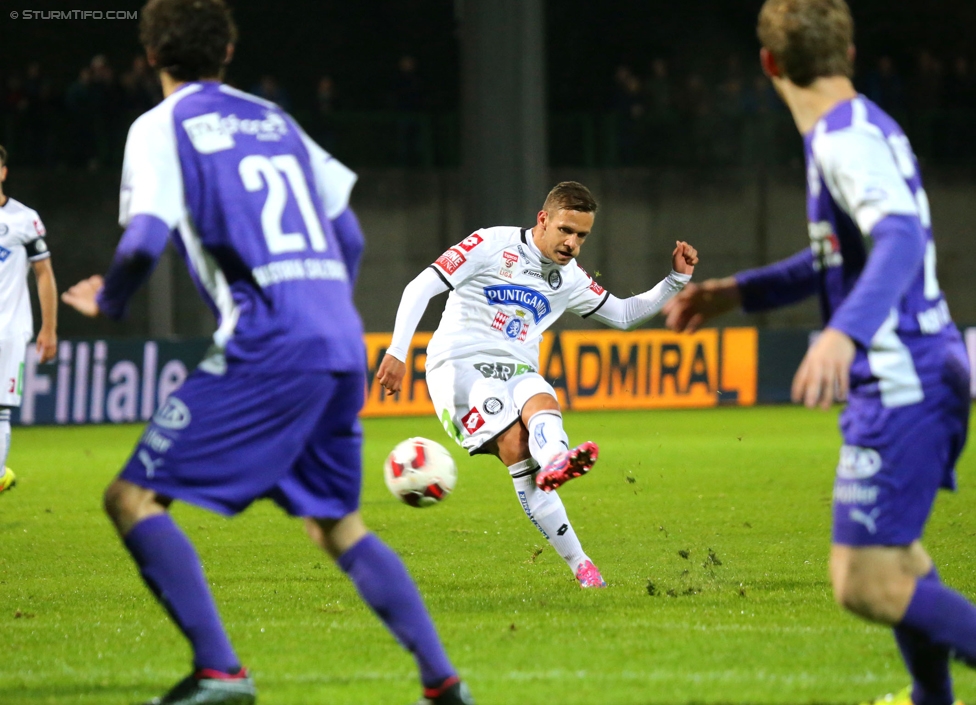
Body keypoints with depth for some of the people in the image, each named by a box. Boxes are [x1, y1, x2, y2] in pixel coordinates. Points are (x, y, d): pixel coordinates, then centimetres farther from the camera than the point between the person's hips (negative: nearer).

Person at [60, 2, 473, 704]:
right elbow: (349, 234, 22)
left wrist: (106, 300, 9)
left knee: (133, 496, -2)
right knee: (337, 523, 21)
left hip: (267, 343, -7)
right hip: (343, 342, 7)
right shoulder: (274, 119, 21)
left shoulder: (162, 127, 3)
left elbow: (145, 241, -11)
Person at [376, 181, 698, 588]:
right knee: (516, 444, -29)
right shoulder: (491, 246, -3)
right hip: (461, 361, -5)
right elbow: (420, 288, -6)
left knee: (543, 406, -33)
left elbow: (624, 314, 28)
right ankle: (578, 563, -43)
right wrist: (397, 352, -15)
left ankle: (554, 463, -70)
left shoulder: (569, 279, 17)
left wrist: (677, 280, 14)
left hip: (517, 369, 5)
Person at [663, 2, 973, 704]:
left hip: (901, 386, -10)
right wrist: (738, 292, 32)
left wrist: (845, 332, -47)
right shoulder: (861, 131, 15)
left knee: (864, 585, -11)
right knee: (889, 550, 29)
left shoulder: (847, 140, -16)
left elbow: (900, 239, -33)